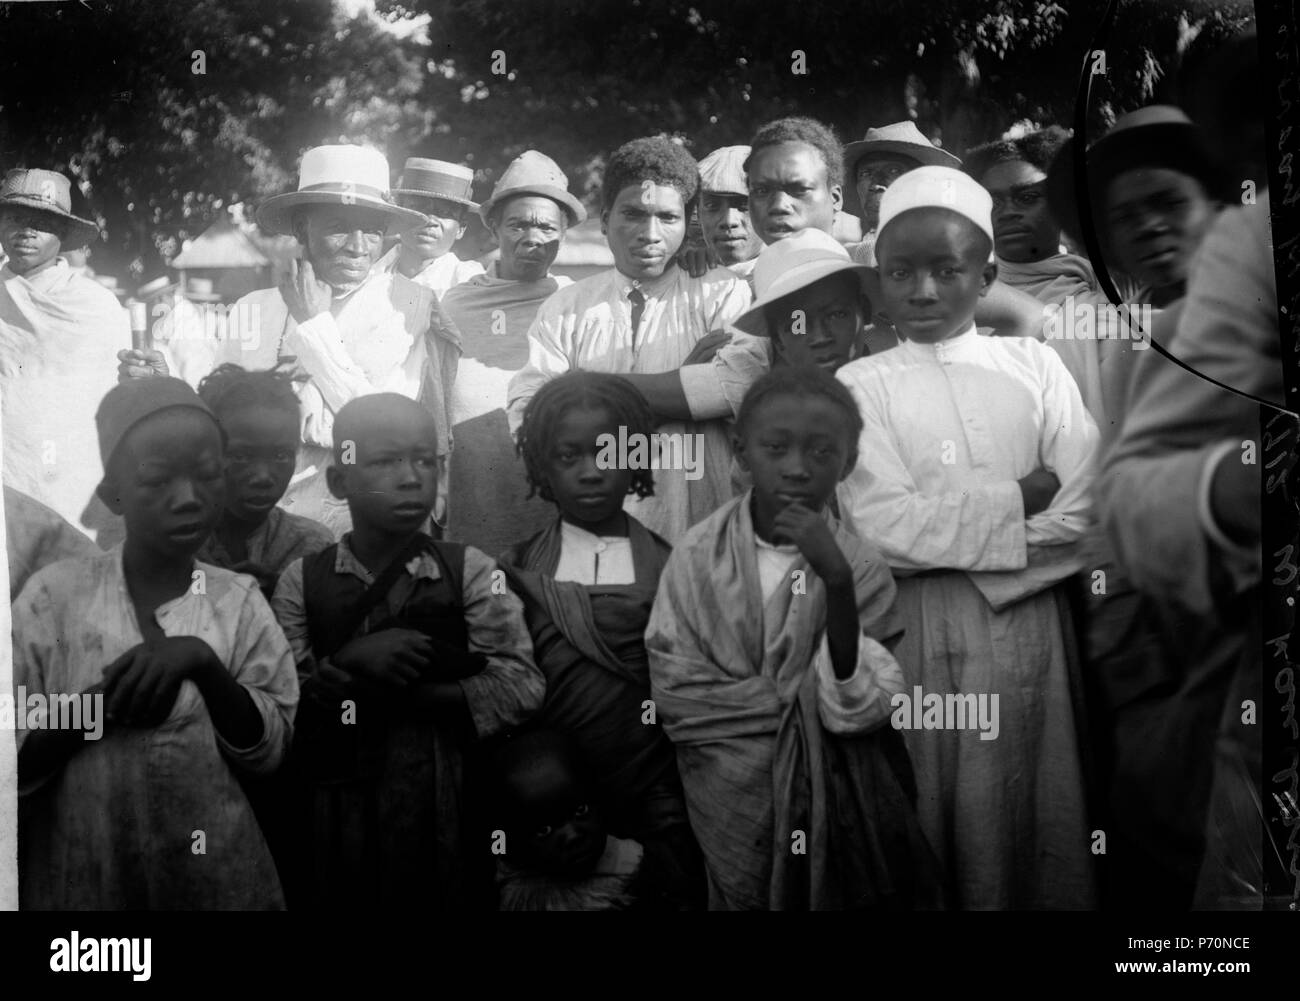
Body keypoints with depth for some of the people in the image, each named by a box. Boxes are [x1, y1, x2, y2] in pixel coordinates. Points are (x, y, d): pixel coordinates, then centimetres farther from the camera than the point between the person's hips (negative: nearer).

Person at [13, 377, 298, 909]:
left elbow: (267, 751, -5)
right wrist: (104, 701, -21)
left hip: (216, 872, 1)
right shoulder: (55, 595, -6)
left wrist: (204, 665, -19)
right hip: (80, 871, -1)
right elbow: (14, 767, -6)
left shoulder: (238, 601, -3)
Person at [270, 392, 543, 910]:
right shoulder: (301, 582, 0)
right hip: (333, 812, 1)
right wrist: (347, 664, -22)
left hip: (440, 808, 0)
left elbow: (520, 688, -11)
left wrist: (394, 696, -16)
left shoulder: (468, 571, -2)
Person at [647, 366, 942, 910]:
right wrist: (800, 702, -15)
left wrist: (836, 580, -29)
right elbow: (674, 691, -11)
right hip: (729, 798, 0)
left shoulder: (860, 566, -9)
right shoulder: (698, 554, -8)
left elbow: (857, 710, -19)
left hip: (831, 798, 0)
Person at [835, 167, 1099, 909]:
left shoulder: (1035, 365, 5)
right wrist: (1020, 497, -9)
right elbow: (883, 528, -11)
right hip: (920, 631, -1)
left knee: (1037, 812, 10)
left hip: (1032, 622, 2)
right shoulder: (861, 385, 1)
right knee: (940, 820, 6)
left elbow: (1082, 514, -5)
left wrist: (950, 527, -12)